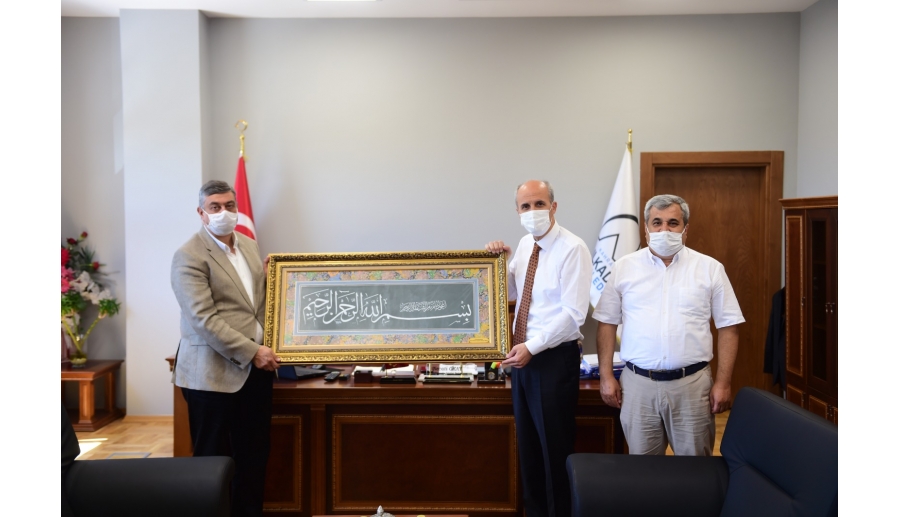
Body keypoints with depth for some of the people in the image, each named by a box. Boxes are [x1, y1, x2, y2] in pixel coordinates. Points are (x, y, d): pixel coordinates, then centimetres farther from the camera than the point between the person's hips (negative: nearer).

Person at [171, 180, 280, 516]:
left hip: (256, 369, 7)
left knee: (254, 455, 14)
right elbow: (204, 320, -20)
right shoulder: (189, 257, -12)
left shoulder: (249, 245, 12)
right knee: (214, 459, 5)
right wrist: (251, 352, -20)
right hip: (214, 372, -7)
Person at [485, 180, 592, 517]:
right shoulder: (525, 244, 8)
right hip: (523, 354, 8)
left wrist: (532, 347, -21)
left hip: (555, 357, -8)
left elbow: (573, 314, -20)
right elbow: (512, 293, 15)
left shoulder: (572, 249, -16)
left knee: (555, 445, 5)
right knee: (527, 441, 18)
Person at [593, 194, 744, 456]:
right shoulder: (624, 267, 4)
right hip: (638, 384, 1)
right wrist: (606, 376, 1)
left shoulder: (710, 268, 1)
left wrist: (723, 382, -4)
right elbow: (607, 323, 6)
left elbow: (728, 326, 1)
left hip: (692, 384, -1)